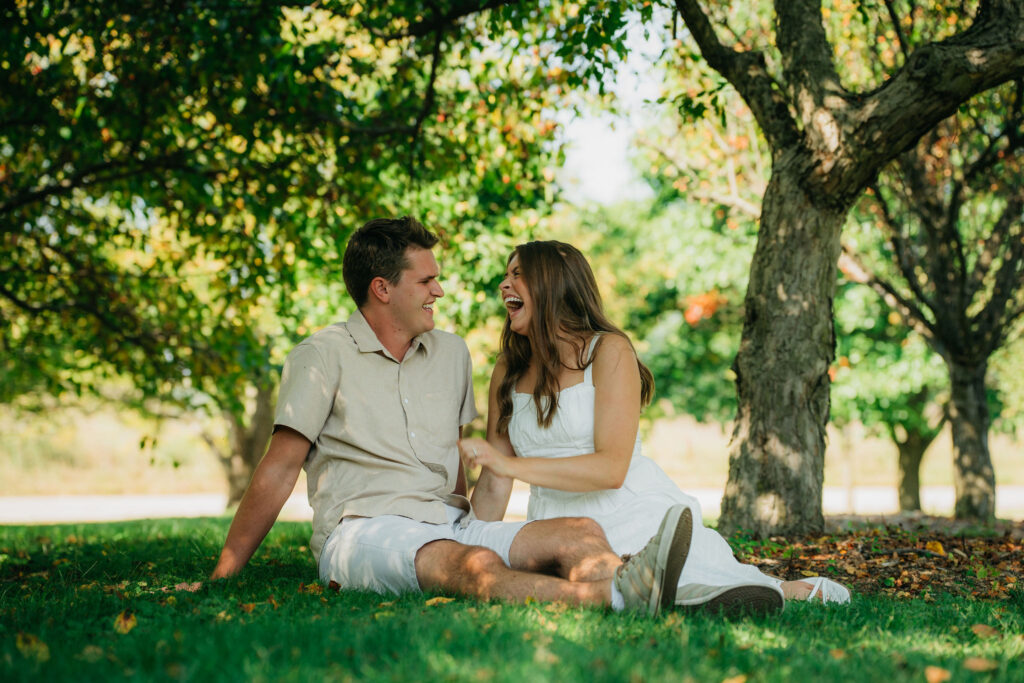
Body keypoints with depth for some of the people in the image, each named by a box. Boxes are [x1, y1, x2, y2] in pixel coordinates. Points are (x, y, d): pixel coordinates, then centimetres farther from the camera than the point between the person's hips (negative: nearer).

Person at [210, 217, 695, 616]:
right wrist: (222, 576, -3)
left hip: (450, 525, 6)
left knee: (579, 533, -21)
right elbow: (278, 471, -1)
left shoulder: (451, 353, 19)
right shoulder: (322, 356, 1)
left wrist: (468, 523, 15)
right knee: (477, 564, -38)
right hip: (363, 529, -6)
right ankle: (618, 596, -59)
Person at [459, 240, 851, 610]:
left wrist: (511, 464, -20)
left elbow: (612, 468, -14)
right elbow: (493, 483, 12)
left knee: (741, 603, -18)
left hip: (633, 516, -4)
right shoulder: (508, 372, 11)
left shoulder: (609, 351, -5)